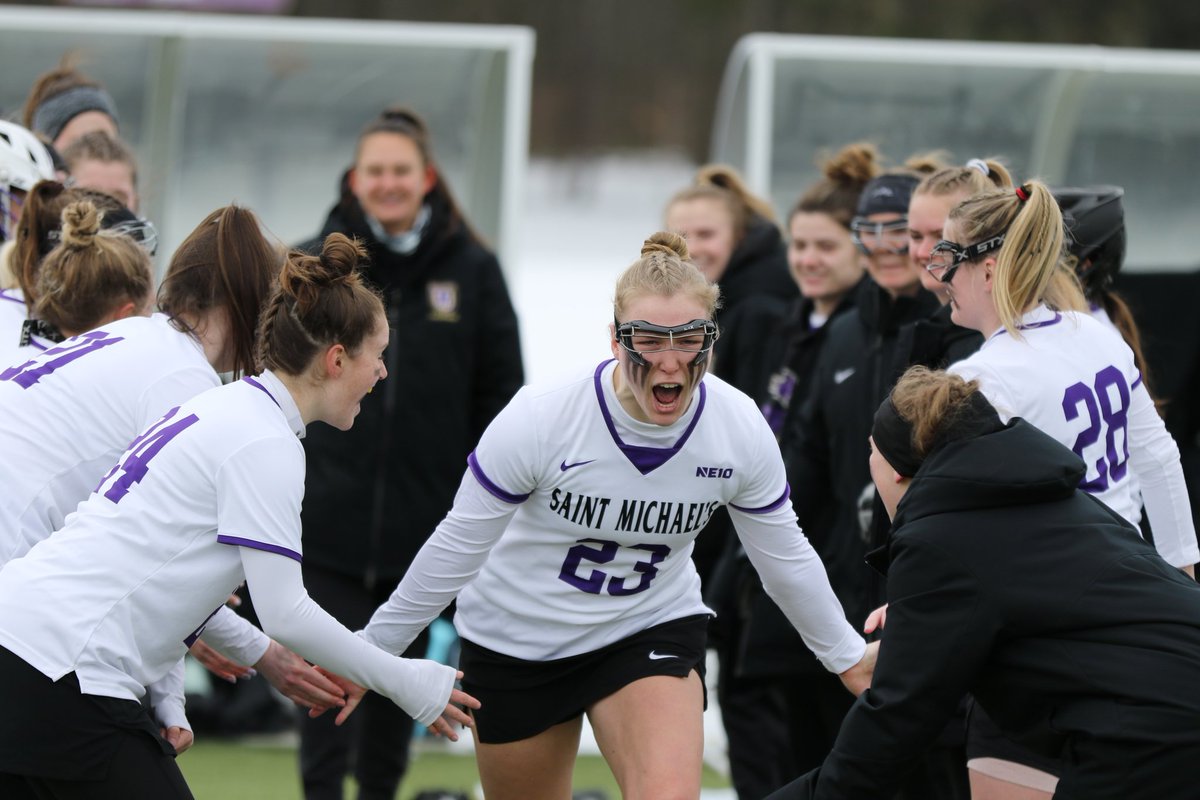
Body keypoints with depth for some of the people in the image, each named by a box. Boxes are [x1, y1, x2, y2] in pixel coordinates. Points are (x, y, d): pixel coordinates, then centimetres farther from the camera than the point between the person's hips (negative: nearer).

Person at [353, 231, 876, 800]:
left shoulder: (740, 428, -17)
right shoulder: (538, 418, -26)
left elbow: (783, 555, 2)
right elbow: (457, 546, -14)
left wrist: (847, 656, 12)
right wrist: (372, 651, -8)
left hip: (651, 630, 1)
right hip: (516, 641, -1)